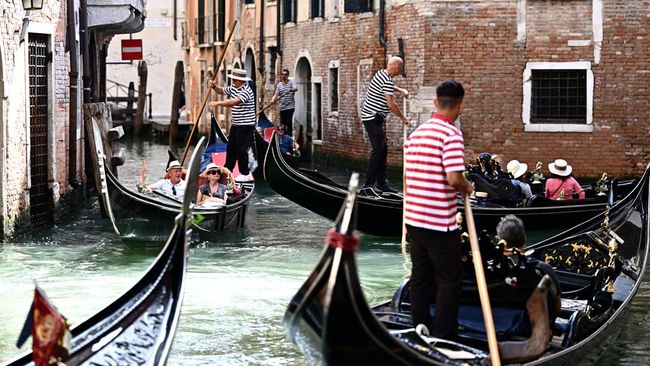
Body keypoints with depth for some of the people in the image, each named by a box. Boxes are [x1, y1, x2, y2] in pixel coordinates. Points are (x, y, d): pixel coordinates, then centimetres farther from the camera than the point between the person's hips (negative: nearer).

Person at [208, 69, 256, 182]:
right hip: (236, 125, 10)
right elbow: (222, 91, 24)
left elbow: (234, 101, -32)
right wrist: (214, 86, 1)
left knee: (241, 149, -6)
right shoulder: (233, 88, 9)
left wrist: (217, 103, -29)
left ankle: (245, 174, 2)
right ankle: (227, 170, 24)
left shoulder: (246, 91, -21)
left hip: (245, 126, -10)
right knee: (231, 148, 15)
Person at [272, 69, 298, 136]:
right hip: (282, 107, 4)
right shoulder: (279, 84, 13)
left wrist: (291, 90, -43)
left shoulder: (291, 82, 0)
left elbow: (296, 88, -21)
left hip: (290, 107, -4)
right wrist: (273, 100, -14)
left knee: (289, 123, -9)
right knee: (282, 123, 6)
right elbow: (276, 94, 6)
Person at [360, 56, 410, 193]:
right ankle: (368, 184, -13)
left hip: (376, 118, 10)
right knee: (378, 149, -12)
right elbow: (391, 104, -20)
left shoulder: (381, 73, 10)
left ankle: (381, 183, 14)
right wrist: (403, 118, -10)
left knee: (383, 149, 11)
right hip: (373, 118, -10)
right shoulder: (387, 82, -20)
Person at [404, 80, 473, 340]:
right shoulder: (451, 134, -14)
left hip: (414, 218, 8)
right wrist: (467, 187, -2)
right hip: (440, 223, -8)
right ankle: (443, 339, 4)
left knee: (420, 277, 14)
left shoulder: (416, 133, 10)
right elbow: (453, 178, -23)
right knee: (449, 280, 2)